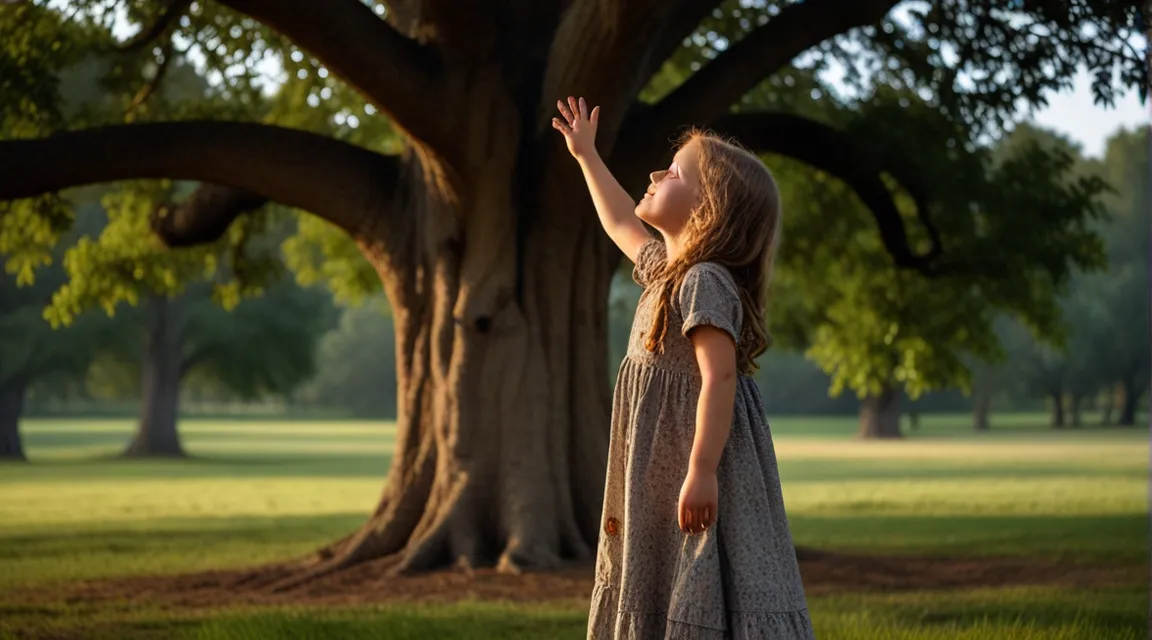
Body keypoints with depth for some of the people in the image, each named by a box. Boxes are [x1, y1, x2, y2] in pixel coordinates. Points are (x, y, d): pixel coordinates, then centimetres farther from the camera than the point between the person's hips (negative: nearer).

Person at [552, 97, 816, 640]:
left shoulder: (705, 282, -17)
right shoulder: (665, 266, 13)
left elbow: (718, 377, -25)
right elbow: (620, 223, 35)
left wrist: (702, 471, -31)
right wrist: (586, 155, 43)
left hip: (695, 472, -10)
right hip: (660, 472, 10)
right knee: (662, 595, 11)